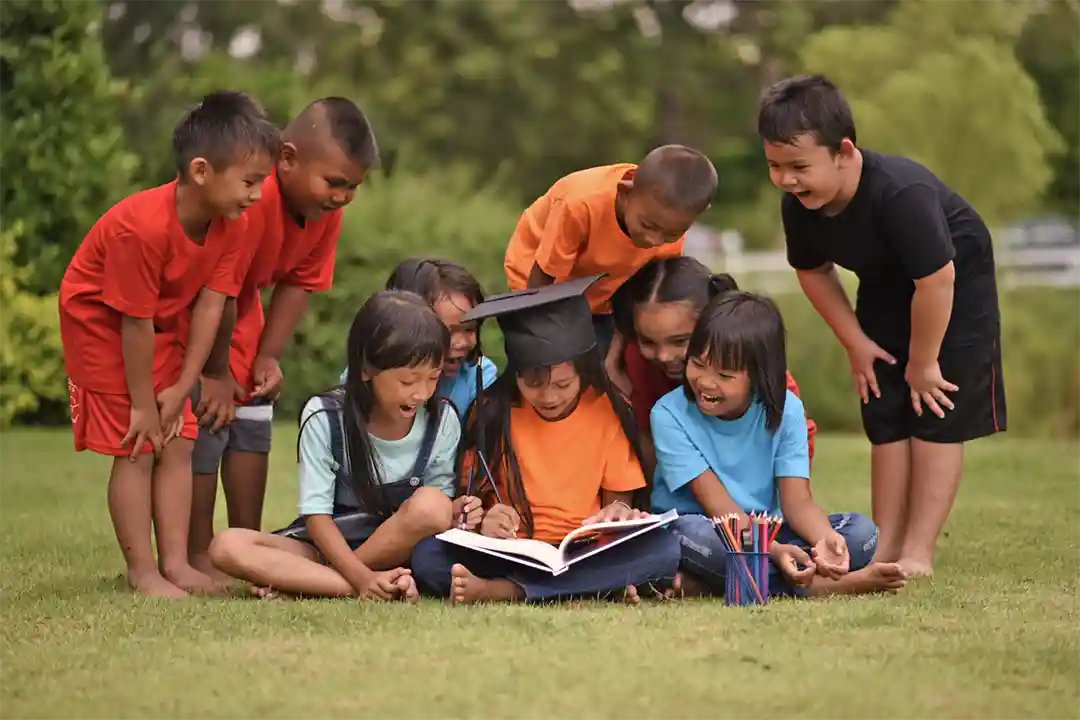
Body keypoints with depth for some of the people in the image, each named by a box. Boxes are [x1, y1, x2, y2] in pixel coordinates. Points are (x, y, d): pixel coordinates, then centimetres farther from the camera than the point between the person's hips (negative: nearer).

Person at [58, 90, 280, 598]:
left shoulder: (233, 227, -14)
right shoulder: (142, 227, -36)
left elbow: (210, 306, -12)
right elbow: (136, 326, -28)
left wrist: (181, 390, -13)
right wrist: (142, 405, -20)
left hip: (166, 322, 7)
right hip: (101, 322, -7)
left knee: (177, 444, 2)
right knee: (136, 450, -8)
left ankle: (176, 563, 6)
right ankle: (142, 571, -2)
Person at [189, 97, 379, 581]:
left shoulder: (325, 211, -10)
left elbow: (298, 282, 0)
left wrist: (267, 357, -8)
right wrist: (215, 374, -21)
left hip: (237, 309, 8)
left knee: (254, 418, 6)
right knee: (206, 418, -13)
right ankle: (198, 558, -6)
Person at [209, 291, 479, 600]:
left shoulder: (442, 421, -5)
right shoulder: (324, 418, -11)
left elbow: (435, 511, 2)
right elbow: (316, 515, -13)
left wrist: (454, 512, -24)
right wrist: (362, 578, -28)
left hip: (399, 551, 1)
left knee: (432, 505, -32)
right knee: (227, 546, -27)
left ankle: (295, 581, -20)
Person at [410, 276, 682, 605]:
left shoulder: (608, 410, 2)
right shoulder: (492, 411, 1)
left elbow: (619, 497, 6)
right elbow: (471, 496, 2)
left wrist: (619, 512, -18)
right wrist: (482, 524, -21)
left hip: (586, 554, 1)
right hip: (508, 553, -1)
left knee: (664, 549, -30)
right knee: (427, 555, -29)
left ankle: (500, 591, -35)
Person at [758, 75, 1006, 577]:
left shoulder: (901, 193, -41)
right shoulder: (798, 205, -19)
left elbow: (936, 279, -34)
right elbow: (813, 271, 2)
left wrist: (922, 362, -23)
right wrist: (855, 342, -1)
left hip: (955, 282, -6)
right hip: (885, 289, 6)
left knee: (935, 416, -9)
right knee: (886, 420, 5)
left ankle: (918, 554, -7)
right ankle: (886, 546, 10)